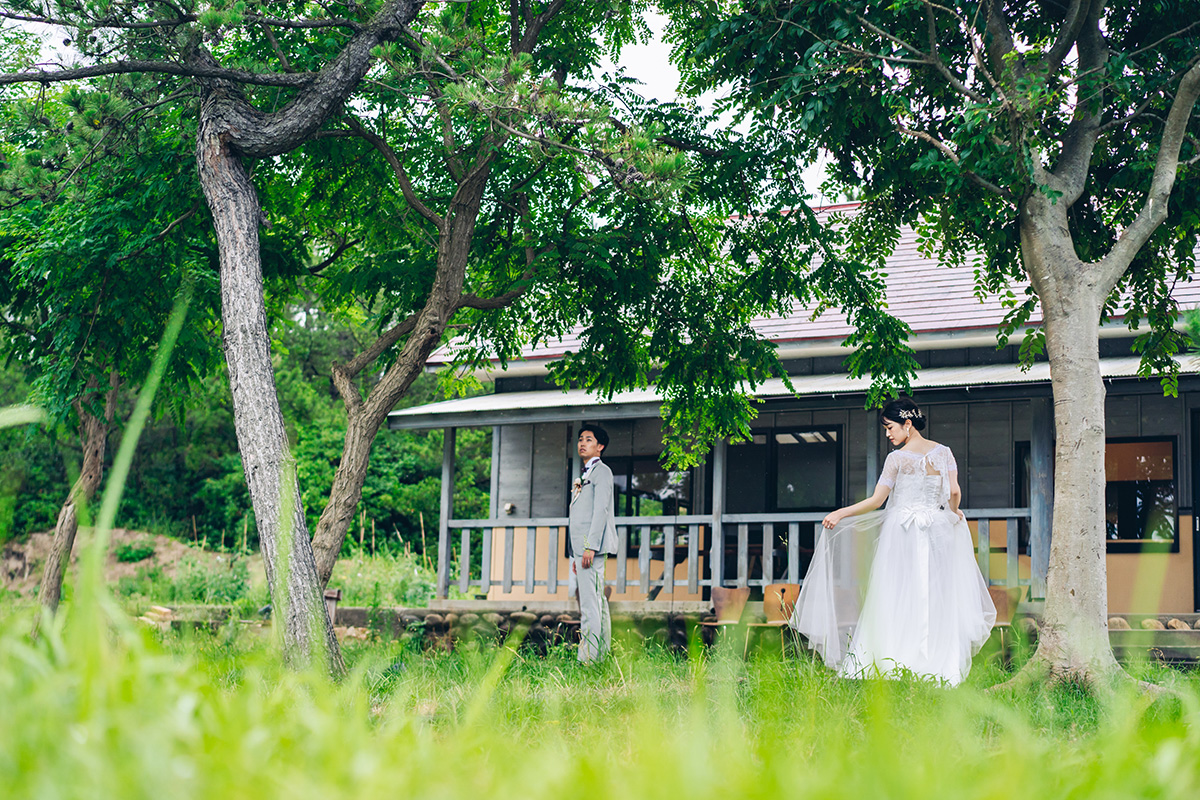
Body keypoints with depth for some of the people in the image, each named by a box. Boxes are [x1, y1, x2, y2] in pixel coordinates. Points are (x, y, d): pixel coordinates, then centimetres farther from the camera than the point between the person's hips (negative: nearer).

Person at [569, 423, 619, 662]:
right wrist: (576, 555, 20)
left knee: (590, 604, -14)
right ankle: (602, 652, 13)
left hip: (593, 547, -10)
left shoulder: (601, 471, -5)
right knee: (596, 603, 10)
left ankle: (588, 657, -18)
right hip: (582, 548, 10)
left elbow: (600, 510, -15)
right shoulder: (585, 475, 23)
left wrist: (590, 547, -22)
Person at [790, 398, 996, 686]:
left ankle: (895, 667, -2)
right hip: (937, 532, 3)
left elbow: (876, 500, -4)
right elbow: (954, 492, -2)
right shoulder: (943, 452, 4)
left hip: (901, 533, -3)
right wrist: (952, 513, 19)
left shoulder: (897, 458, -5)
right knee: (935, 602, 3)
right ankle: (939, 670, 0)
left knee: (896, 603, 0)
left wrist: (840, 513, 4)